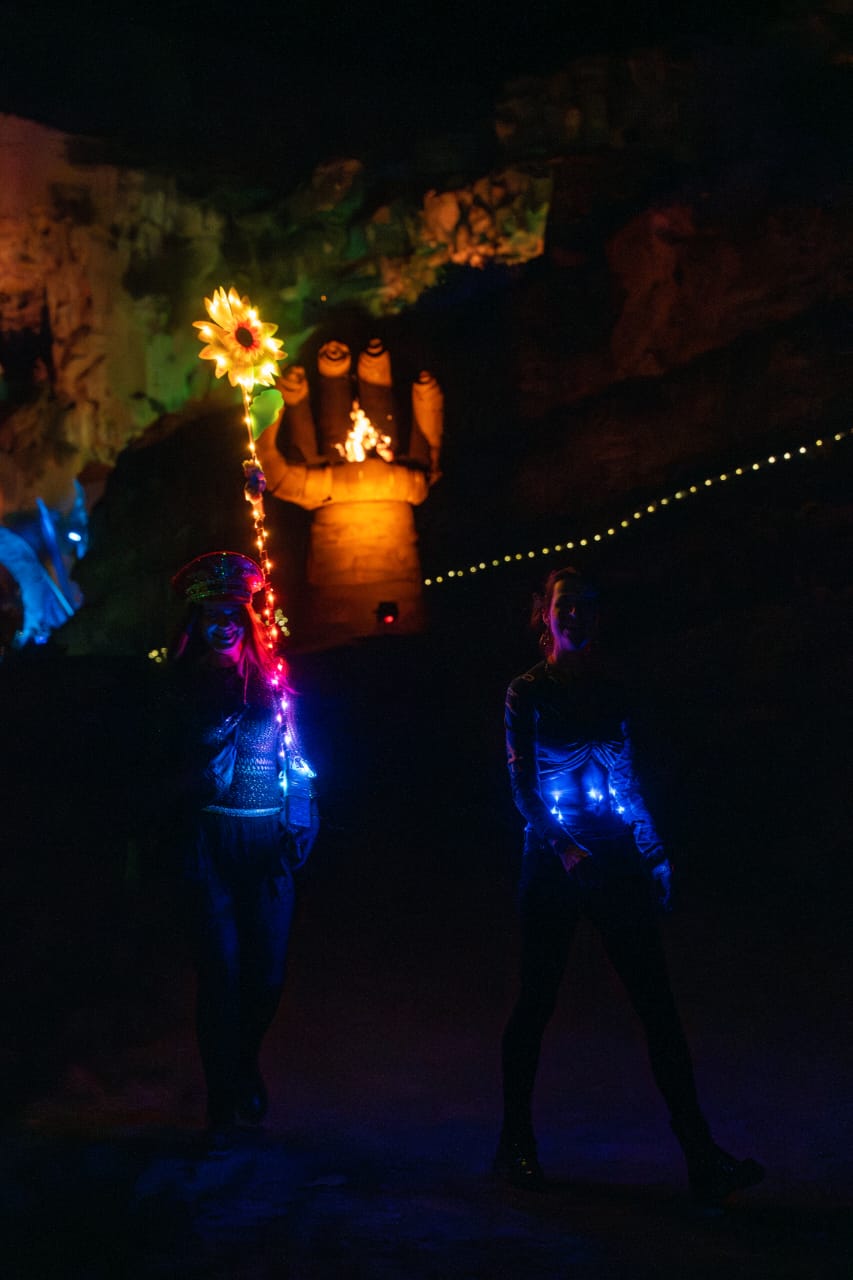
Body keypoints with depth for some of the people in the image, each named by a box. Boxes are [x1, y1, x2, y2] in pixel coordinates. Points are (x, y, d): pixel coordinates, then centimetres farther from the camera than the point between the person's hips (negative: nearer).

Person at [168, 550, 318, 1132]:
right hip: (209, 843, -1)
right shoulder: (184, 689, 7)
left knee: (268, 973, 4)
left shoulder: (273, 682, 9)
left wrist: (302, 828, 2)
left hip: (269, 844, 1)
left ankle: (245, 1062, 35)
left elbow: (298, 760, 9)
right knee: (221, 971, -2)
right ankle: (225, 1110, 9)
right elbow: (170, 770, 6)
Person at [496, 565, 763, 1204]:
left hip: (617, 860, 3)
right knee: (536, 1001, 4)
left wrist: (655, 853, 10)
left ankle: (702, 1156, -3)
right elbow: (522, 785, -4)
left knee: (658, 1001, -3)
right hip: (554, 860, -3)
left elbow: (628, 779, 16)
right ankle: (517, 1142, 20)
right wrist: (562, 847, -17)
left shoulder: (610, 689, 13)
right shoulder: (527, 692, 2)